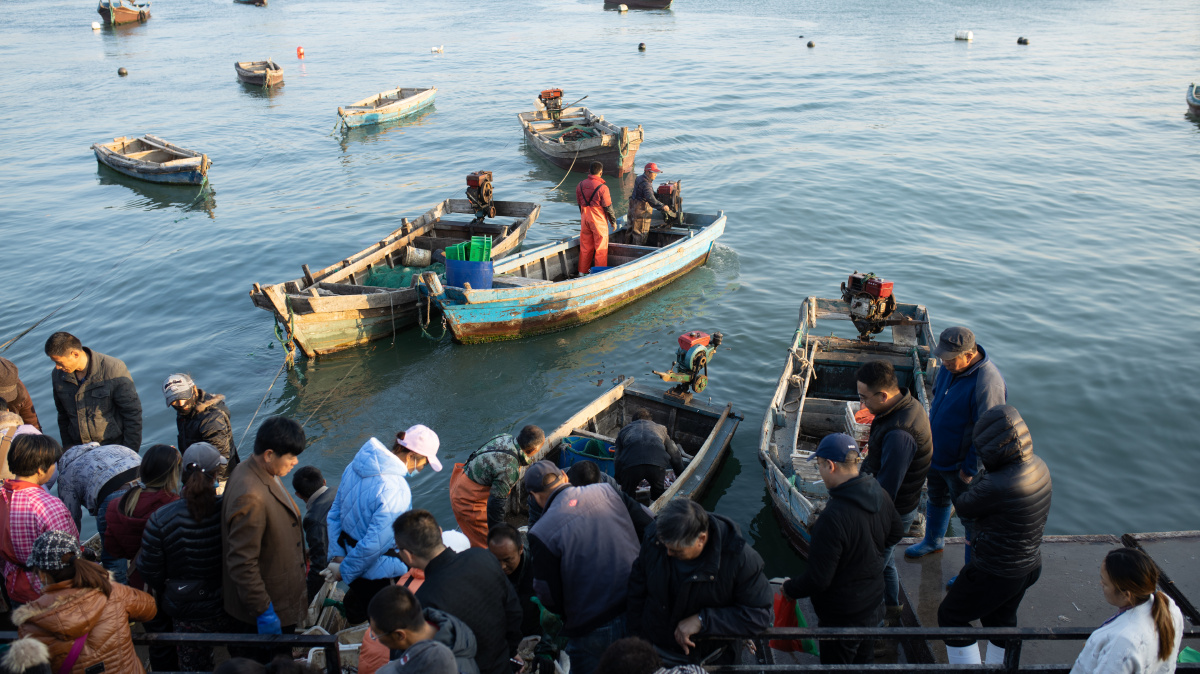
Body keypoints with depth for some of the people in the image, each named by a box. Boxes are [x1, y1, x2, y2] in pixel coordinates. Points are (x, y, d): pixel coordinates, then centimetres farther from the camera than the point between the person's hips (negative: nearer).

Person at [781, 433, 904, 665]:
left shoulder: (833, 517, -35)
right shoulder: (880, 494, -10)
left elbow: (818, 580, -28)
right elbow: (895, 533, 11)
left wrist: (789, 589, -10)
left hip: (842, 616, -7)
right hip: (873, 605, 8)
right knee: (864, 661, 28)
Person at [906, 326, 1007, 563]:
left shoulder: (988, 384, -33)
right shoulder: (950, 366, -8)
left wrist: (970, 469, -19)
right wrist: (929, 432, 15)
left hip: (961, 465, -8)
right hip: (936, 453, 8)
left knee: (971, 517, 11)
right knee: (937, 499, 29)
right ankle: (933, 541, 55)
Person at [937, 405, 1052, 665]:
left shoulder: (996, 486, -36)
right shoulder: (1038, 466, -9)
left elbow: (964, 506, -18)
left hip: (995, 573, -8)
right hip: (1030, 564, 8)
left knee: (950, 616, 14)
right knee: (1001, 620, 31)